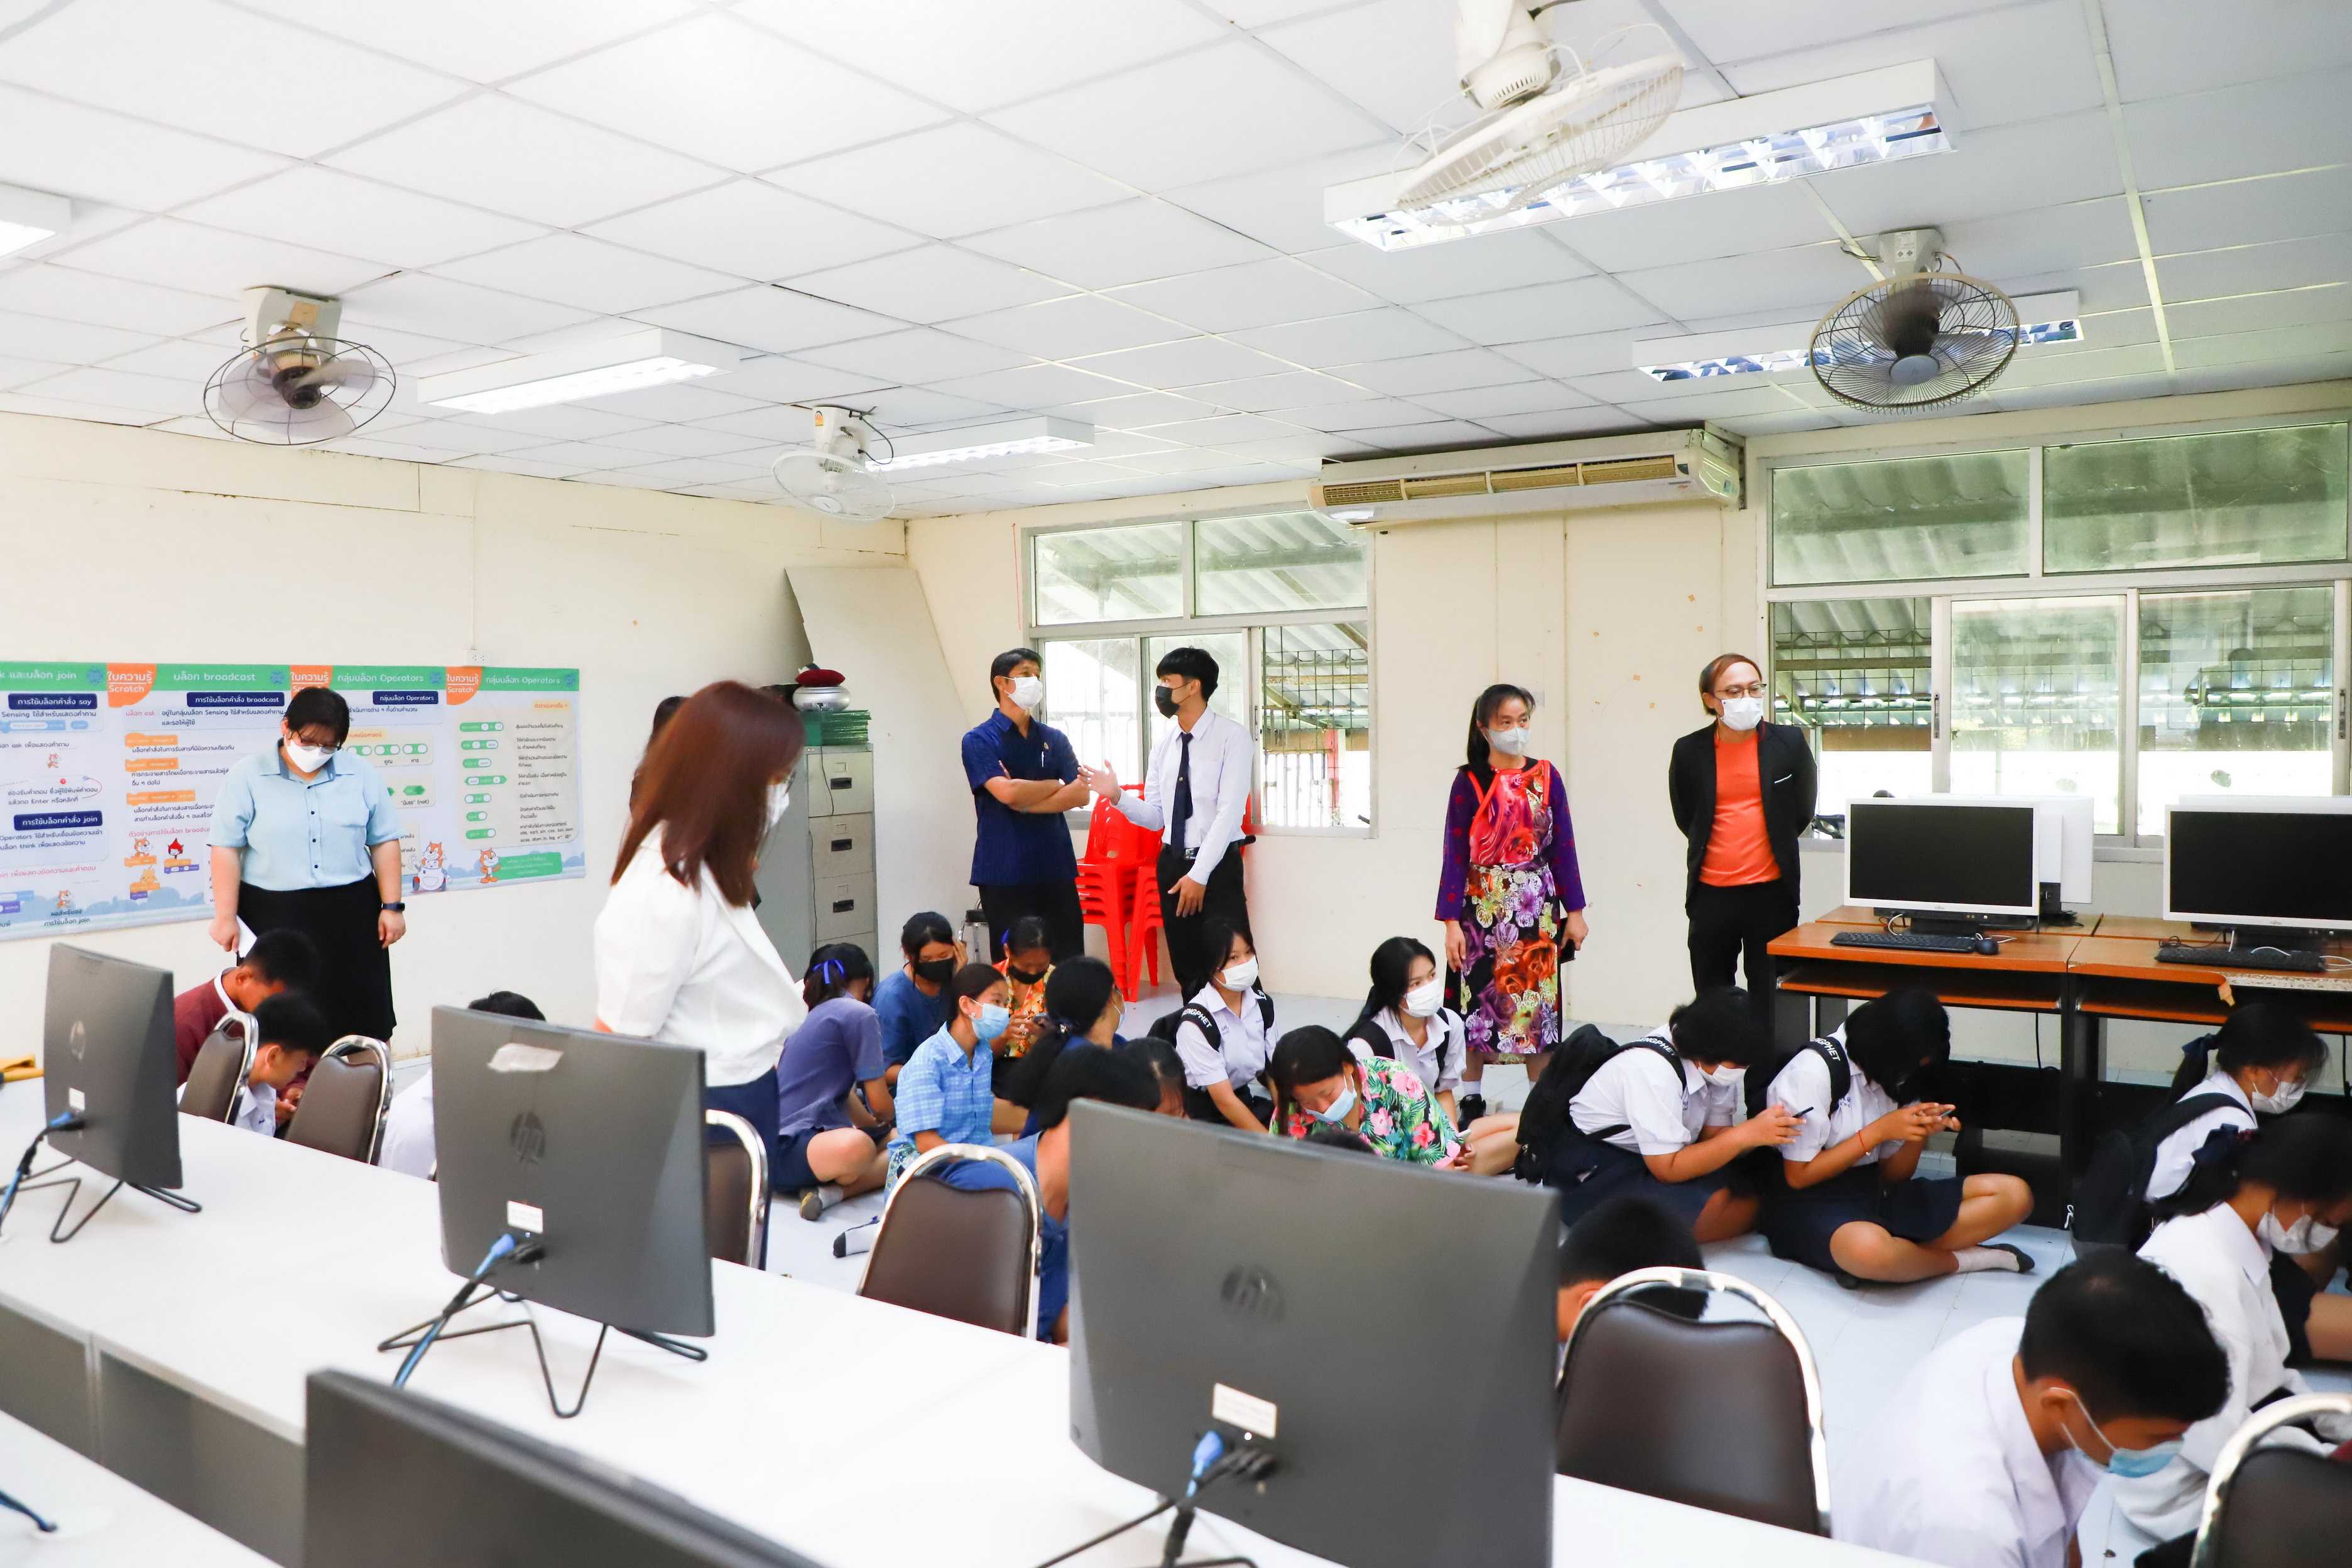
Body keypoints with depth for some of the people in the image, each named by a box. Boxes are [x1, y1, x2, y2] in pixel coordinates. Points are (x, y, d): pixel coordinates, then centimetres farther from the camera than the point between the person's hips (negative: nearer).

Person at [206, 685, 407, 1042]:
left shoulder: (362, 774, 5)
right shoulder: (246, 777, 0)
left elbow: (385, 842, 6)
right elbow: (227, 849, -2)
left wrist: (392, 906, 0)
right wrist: (225, 916, -7)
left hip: (351, 914, 2)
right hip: (274, 918, -1)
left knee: (362, 1020, 5)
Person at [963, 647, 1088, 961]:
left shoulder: (1054, 739, 13)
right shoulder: (979, 740, -1)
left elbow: (1081, 794, 1)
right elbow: (1006, 792, -16)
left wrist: (1027, 804, -10)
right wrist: (1054, 786, 0)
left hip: (1056, 869, 4)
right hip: (1004, 874, -4)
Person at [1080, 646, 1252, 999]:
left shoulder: (1232, 737, -9)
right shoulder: (1164, 742, 9)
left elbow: (1229, 812, -16)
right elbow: (1155, 816, 9)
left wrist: (1199, 875, -20)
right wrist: (1117, 796, -9)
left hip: (1217, 867, -6)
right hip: (1172, 864, 6)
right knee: (1187, 970, 12)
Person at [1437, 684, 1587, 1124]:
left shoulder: (1546, 776, 3)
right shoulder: (1469, 782, -2)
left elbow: (1563, 845, 5)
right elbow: (1455, 853, -3)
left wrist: (1575, 911, 3)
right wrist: (1452, 922, -8)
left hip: (1537, 909, 2)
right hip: (1482, 907, -1)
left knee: (1538, 1000, 4)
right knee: (1478, 1000, 3)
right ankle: (1471, 1099, 16)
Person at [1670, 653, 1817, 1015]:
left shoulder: (1789, 742, -1)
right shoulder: (1688, 752, -1)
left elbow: (1801, 814, 11)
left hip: (1771, 891, -1)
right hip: (1711, 893, 1)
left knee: (1769, 999, 6)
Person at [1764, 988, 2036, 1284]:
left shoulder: (1889, 1075, 8)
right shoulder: (1813, 1070, -14)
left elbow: (1892, 1176, 10)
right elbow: (1799, 1176, -14)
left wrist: (1921, 1131, -10)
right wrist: (1880, 1131, -16)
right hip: (1812, 1206, -7)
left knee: (2015, 1195, -4)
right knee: (1867, 1247, -42)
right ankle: (1960, 1259, -11)